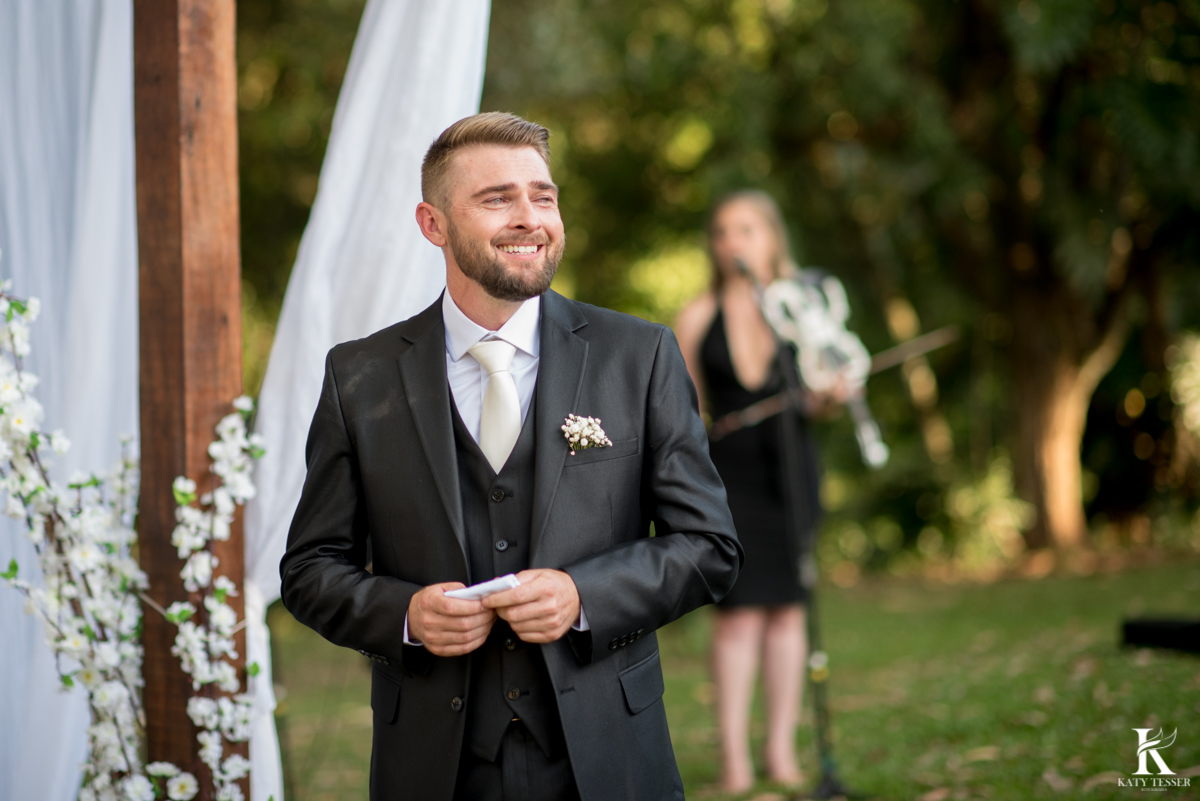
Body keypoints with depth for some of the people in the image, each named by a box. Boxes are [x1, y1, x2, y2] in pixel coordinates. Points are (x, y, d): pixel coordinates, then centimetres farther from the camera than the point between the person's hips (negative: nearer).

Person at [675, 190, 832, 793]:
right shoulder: (698, 318, 4)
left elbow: (812, 401, 9)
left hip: (789, 467, 2)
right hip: (727, 467, -1)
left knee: (786, 607, 2)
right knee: (738, 611, -8)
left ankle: (781, 750, 9)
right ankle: (733, 756, -5)